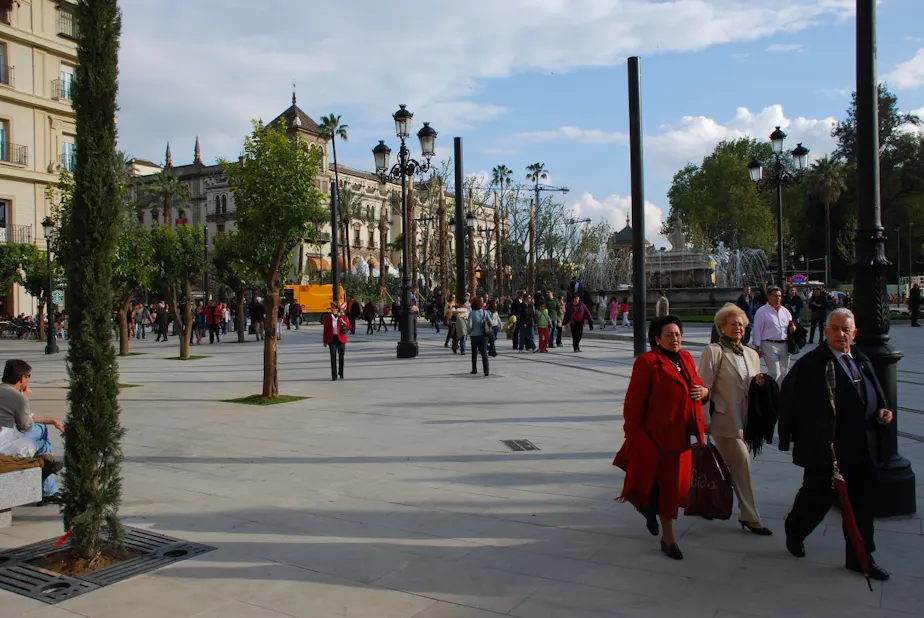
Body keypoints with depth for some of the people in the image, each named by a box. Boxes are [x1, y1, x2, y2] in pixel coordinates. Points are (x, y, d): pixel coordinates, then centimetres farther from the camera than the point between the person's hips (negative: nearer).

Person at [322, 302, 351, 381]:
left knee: (341, 356, 9)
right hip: (332, 339, 0)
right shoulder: (327, 317, 2)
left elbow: (349, 327, 4)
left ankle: (341, 374, 24)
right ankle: (334, 375, 1)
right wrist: (325, 341, 3)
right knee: (333, 357, -4)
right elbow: (325, 329, 4)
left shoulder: (343, 317, 1)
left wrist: (344, 323, -17)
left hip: (341, 339, 0)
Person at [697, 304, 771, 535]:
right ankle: (749, 516, 3)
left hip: (744, 419, 7)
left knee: (731, 466, 13)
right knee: (742, 463, -7)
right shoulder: (713, 352, -9)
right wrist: (705, 421, -15)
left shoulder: (751, 354, 13)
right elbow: (704, 388, -12)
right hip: (724, 420, -7)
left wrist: (759, 383, -1)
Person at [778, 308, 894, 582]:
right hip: (823, 449, -6)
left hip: (863, 450, 6)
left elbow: (876, 396, 22)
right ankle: (794, 532, 37)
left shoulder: (862, 362, 11)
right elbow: (789, 400, -15)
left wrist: (883, 411, 0)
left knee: (862, 505, 13)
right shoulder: (810, 364, -13)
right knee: (817, 497, 9)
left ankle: (860, 557, 28)